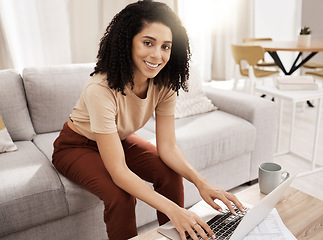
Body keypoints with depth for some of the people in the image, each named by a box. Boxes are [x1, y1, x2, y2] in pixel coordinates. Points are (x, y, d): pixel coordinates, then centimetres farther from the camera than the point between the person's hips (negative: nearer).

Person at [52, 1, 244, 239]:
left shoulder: (164, 83, -18)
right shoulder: (101, 89, -37)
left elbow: (168, 147, -16)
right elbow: (118, 172, -37)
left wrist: (201, 182, -32)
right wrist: (172, 210, -44)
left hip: (120, 139, 5)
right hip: (77, 146, -4)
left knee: (171, 175, -16)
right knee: (120, 195, -30)